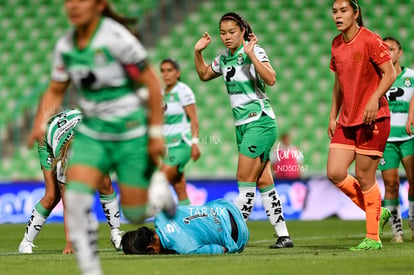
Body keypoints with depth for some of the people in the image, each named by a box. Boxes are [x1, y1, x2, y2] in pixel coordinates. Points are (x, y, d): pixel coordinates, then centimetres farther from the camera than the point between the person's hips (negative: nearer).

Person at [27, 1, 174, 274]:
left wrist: (156, 132, -15)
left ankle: (158, 183, 37)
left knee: (135, 214, 2)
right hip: (91, 134, 5)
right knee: (76, 198, -17)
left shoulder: (117, 38, -20)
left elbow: (152, 83, -15)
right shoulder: (65, 45, -2)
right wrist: (40, 124, -7)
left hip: (131, 135, -4)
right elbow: (55, 92, 10)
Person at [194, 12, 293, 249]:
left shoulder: (255, 51, -10)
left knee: (245, 182, -9)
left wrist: (251, 54, -32)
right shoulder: (223, 58, 12)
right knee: (264, 183, 7)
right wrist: (198, 52, 15)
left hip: (260, 122, -8)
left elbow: (271, 79, -25)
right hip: (243, 125, 8)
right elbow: (204, 75, 30)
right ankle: (283, 235, 11)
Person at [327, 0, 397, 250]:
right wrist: (333, 116, 17)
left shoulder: (370, 40, -10)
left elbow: (390, 74, -13)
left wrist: (374, 99, -27)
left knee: (364, 177, -4)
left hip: (373, 118, -7)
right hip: (347, 121, 7)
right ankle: (377, 212, 18)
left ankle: (373, 238, 8)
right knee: (335, 173, -3)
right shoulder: (336, 44, 11)